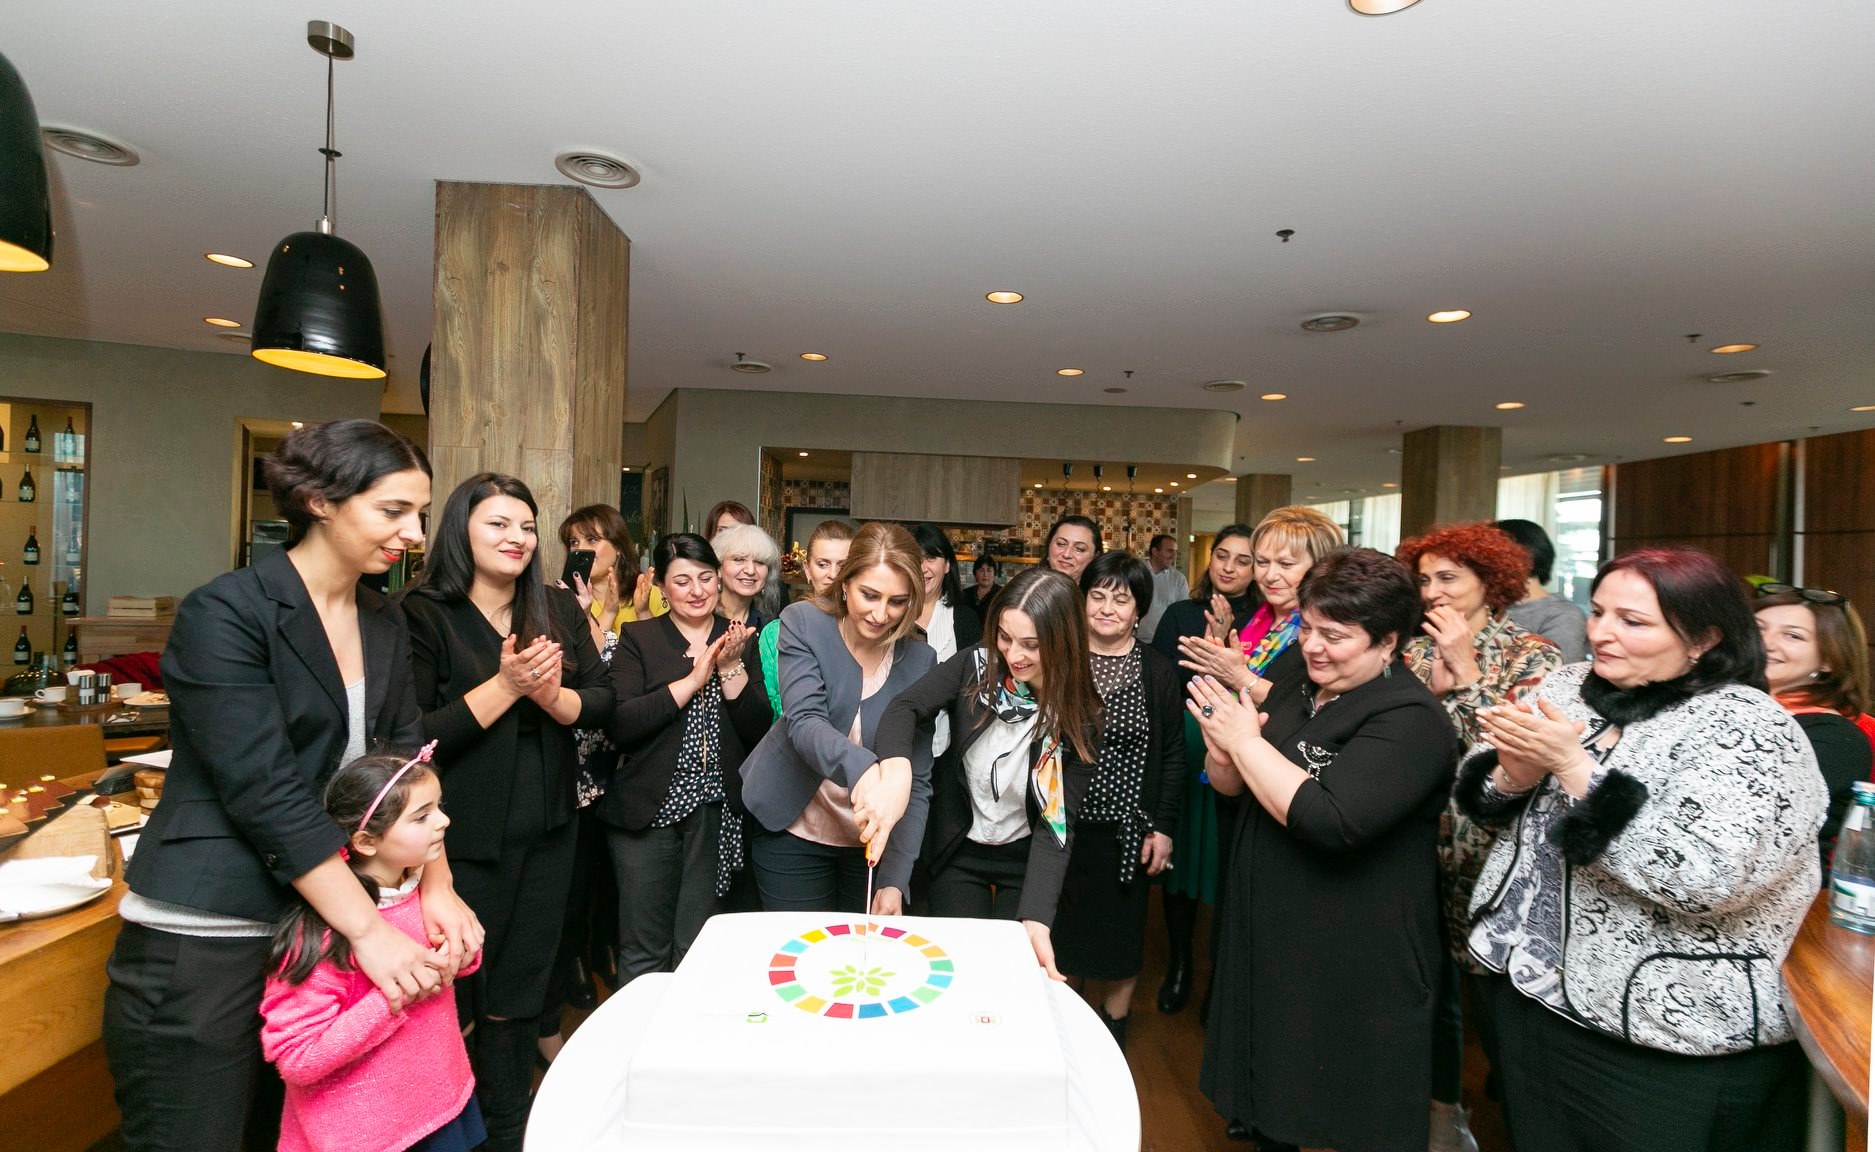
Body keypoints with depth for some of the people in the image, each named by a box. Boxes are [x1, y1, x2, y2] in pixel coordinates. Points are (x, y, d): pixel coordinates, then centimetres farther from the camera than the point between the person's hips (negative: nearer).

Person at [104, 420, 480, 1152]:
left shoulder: (384, 625, 5)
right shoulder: (225, 614, -16)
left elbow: (406, 760, 3)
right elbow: (265, 790, -22)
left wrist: (436, 884, -11)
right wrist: (370, 930, -25)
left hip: (317, 930, 6)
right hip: (204, 943, -6)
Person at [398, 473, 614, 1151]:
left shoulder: (559, 611, 4)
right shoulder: (423, 615, -10)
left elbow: (600, 703, 0)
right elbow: (414, 736, -16)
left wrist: (550, 694, -19)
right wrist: (506, 686, -22)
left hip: (549, 831, 5)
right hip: (467, 838, -4)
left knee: (523, 991, 18)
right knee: (461, 992, 11)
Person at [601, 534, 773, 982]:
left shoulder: (736, 640, 7)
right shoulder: (638, 638, 1)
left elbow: (760, 732, 0)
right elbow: (619, 725, -12)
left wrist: (730, 668, -11)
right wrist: (693, 679, -14)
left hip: (716, 812, 2)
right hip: (648, 810, -2)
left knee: (697, 948, 11)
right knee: (644, 950, 7)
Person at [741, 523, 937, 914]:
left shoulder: (920, 659, -10)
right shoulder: (803, 623, -14)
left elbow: (918, 782, -9)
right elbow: (804, 723, -29)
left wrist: (895, 881, -17)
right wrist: (861, 768, -49)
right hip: (794, 834, -1)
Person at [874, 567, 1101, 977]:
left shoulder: (1080, 717, -19)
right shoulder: (976, 666, -18)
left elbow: (1057, 822, -19)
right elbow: (905, 708, -28)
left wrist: (1036, 920, -31)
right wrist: (895, 770, -50)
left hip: (1028, 861, 0)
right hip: (958, 850, 1)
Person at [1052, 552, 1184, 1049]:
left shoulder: (1159, 672, -2)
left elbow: (1174, 756, 1)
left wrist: (1164, 827, -3)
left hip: (1127, 830, 0)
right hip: (1061, 825, 1)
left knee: (1120, 934, 11)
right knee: (1064, 932, 10)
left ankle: (1113, 1028, 32)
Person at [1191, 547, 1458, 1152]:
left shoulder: (1411, 720, -20)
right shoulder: (1295, 687, 3)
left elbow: (1332, 822, -32)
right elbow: (1232, 786, 8)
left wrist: (1246, 741, -23)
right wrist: (1220, 748, -14)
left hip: (1354, 966, -7)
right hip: (1266, 937, 7)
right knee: (1265, 1102, 22)